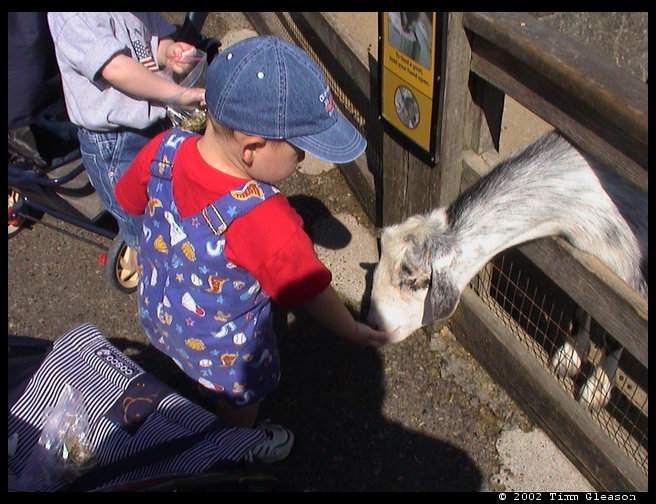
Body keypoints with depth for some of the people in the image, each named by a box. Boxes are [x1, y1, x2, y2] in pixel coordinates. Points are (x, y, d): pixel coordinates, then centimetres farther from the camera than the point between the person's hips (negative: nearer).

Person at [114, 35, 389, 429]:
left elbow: (128, 200, -5)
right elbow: (311, 292, -27)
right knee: (240, 403, 27)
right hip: (226, 348, -6)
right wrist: (353, 331, -8)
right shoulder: (264, 220, -42)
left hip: (157, 315, 6)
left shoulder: (162, 150, -26)